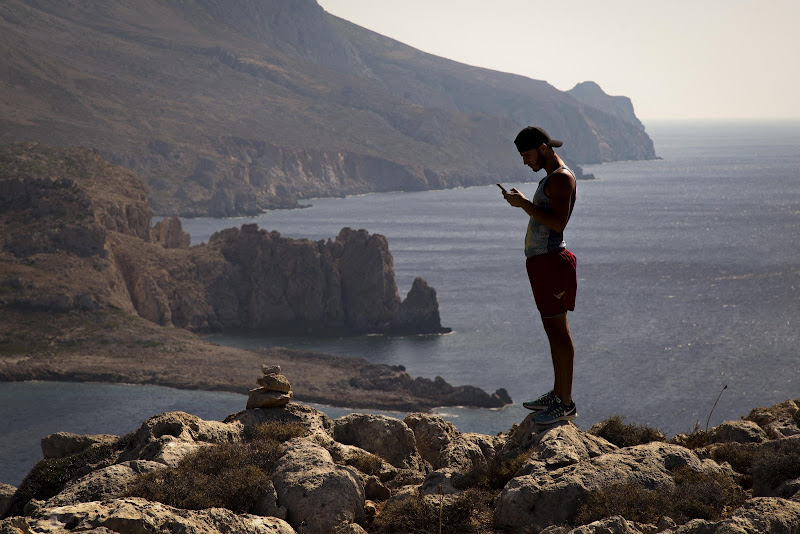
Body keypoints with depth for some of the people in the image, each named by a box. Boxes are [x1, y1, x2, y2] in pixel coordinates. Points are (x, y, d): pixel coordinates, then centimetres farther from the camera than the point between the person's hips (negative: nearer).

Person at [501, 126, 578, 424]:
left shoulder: (561, 177, -13)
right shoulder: (550, 178, 21)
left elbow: (558, 222, -24)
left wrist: (526, 205, -21)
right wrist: (522, 203, 17)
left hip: (552, 261, -11)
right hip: (541, 261, 11)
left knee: (558, 331, -9)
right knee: (553, 330, 14)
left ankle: (566, 404, -8)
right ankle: (558, 394, 22)